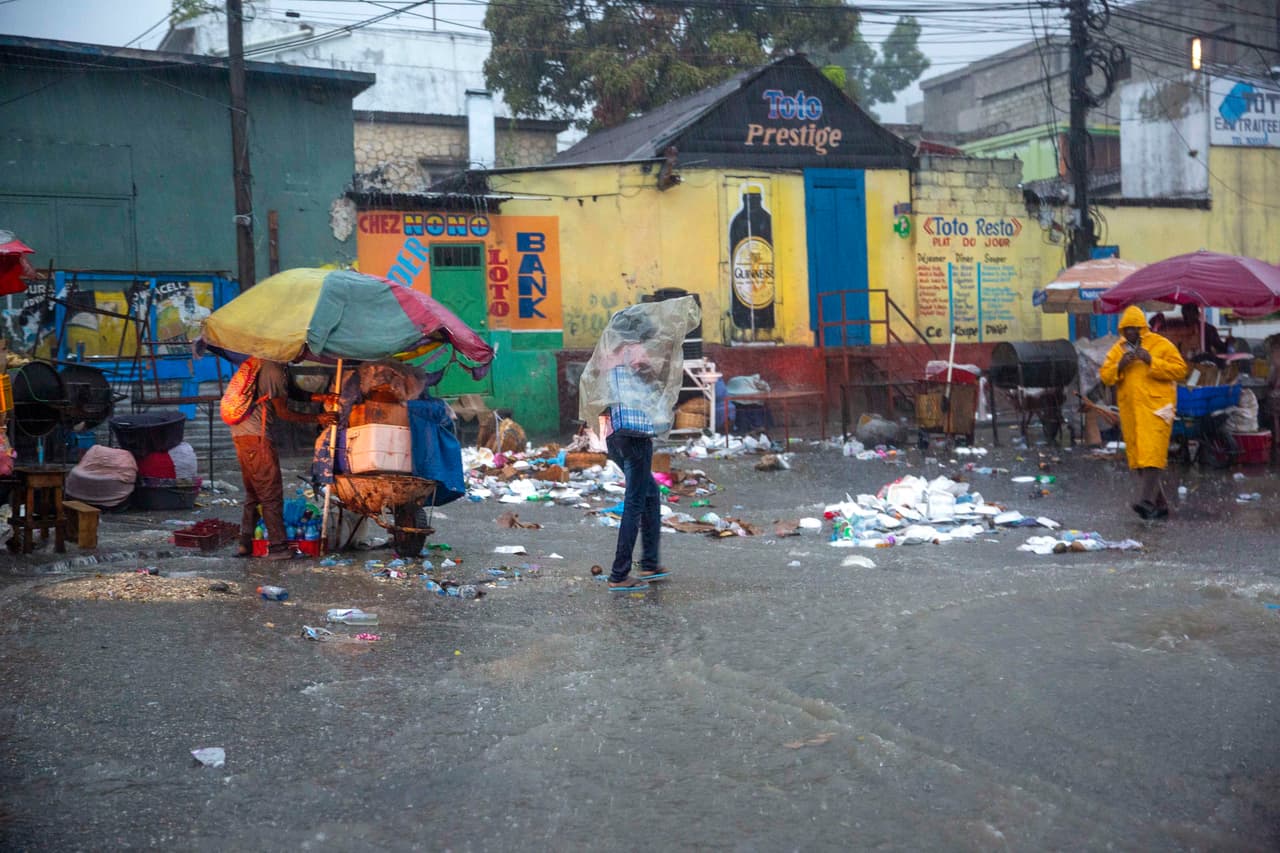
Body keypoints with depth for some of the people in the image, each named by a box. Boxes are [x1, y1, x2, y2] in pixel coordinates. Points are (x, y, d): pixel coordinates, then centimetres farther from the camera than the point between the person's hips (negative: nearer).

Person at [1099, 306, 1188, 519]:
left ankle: (1147, 501, -25)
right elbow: (1104, 376, 10)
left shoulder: (1161, 345, 0)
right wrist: (1119, 366, -9)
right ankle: (1159, 505, 16)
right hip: (1130, 410, 6)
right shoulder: (1117, 350, 14)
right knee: (1137, 456, 6)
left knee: (1152, 455, -16)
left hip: (1156, 408, -6)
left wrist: (1152, 362, -15)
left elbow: (1180, 370, -6)